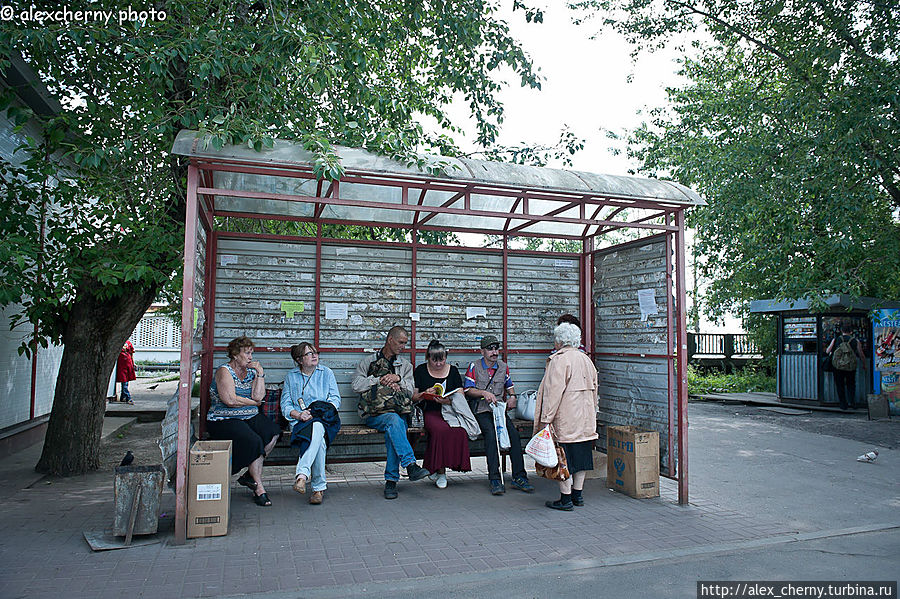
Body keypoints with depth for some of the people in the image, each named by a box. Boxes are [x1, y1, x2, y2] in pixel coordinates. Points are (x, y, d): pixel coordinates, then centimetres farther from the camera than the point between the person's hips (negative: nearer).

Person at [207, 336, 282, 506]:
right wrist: (253, 402, -4)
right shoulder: (224, 371, -4)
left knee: (273, 432, -19)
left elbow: (258, 396, 0)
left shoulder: (250, 372, 15)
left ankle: (250, 475, -7)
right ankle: (259, 488, -16)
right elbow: (230, 400, -17)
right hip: (224, 420, -6)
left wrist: (260, 374, -5)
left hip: (250, 418, 7)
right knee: (254, 441, -29)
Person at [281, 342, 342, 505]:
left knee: (317, 428, -40)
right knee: (318, 435, -36)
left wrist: (320, 411, -10)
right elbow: (285, 405, 9)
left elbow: (336, 399, 9)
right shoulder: (291, 377, 17)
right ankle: (319, 486, -38)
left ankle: (302, 474, -50)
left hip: (324, 420, 0)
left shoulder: (326, 373, 15)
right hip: (300, 421, 0)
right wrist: (298, 414, -13)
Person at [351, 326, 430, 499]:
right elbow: (356, 385, 2)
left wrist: (398, 378, -5)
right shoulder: (368, 361, 15)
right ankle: (410, 465, -44)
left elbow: (410, 392, 12)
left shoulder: (405, 365, 22)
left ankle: (391, 480, -31)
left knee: (392, 431, -34)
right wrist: (380, 381, -4)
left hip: (398, 411, 2)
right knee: (394, 420, -36)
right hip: (374, 413, -2)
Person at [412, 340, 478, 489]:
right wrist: (425, 394, -11)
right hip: (430, 411, -2)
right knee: (441, 429, -35)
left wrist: (448, 400, -12)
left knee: (459, 431, -31)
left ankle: (435, 469, -14)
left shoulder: (452, 370, 13)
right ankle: (440, 471, -17)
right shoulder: (420, 370, 10)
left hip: (450, 410, 2)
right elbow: (413, 396, 10)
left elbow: (460, 396, 8)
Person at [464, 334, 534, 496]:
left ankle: (519, 477, -18)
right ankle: (495, 479, -30)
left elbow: (509, 385, 30)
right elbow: (467, 390, 0)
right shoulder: (474, 367, 3)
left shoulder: (503, 367, 15)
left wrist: (512, 396, 9)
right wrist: (484, 393, -16)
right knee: (491, 433, -31)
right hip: (481, 411, -3)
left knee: (513, 433, -23)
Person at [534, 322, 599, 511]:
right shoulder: (586, 359, 11)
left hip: (565, 417, -8)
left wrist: (545, 419, -16)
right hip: (585, 418, 8)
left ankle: (566, 498, 4)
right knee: (581, 453, 14)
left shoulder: (559, 360, -14)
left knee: (562, 456, -1)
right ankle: (578, 495, 23)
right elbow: (593, 388, 17)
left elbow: (553, 391, -19)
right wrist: (591, 413, 26)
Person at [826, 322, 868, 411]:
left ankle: (843, 405, 12)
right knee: (851, 385, 19)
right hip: (851, 368, 0)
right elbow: (861, 355, 7)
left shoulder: (836, 340, -4)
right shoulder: (855, 341, -3)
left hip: (838, 367, 0)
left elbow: (827, 351, 5)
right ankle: (852, 401, 5)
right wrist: (865, 365, 24)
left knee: (840, 386, 11)